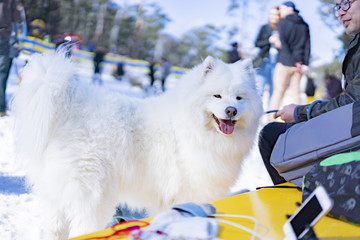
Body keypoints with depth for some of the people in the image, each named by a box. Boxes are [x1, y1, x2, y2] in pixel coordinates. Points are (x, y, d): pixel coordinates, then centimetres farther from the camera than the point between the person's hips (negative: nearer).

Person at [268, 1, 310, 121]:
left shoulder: (283, 23, -3)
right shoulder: (304, 25, 13)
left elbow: (284, 43, -11)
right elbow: (307, 45, 7)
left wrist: (293, 61, -12)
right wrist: (305, 63, 2)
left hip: (285, 61, -5)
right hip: (299, 62, 5)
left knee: (278, 91, -4)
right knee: (296, 91, 9)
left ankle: (271, 120, -8)